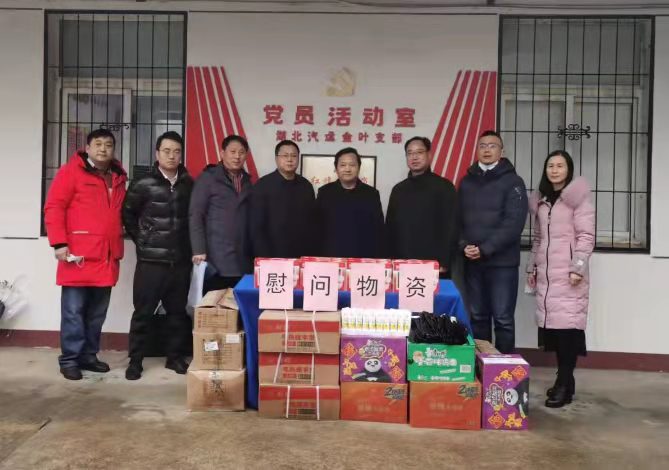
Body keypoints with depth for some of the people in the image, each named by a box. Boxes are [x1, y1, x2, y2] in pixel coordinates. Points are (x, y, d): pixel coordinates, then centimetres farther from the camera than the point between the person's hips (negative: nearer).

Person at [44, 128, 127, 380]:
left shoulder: (118, 178, 17)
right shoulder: (71, 171, -1)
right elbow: (53, 208, -7)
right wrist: (59, 243, -14)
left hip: (107, 257, 6)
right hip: (78, 255, -5)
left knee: (97, 312, 10)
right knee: (74, 310, -1)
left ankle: (88, 355, 21)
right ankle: (69, 359, 9)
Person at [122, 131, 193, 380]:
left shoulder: (189, 185, 4)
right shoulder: (143, 184, -2)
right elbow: (127, 214, 7)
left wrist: (190, 245, 6)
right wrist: (141, 240, 4)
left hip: (181, 260, 3)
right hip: (151, 260, -3)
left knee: (178, 311, 10)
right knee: (143, 312, 3)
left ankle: (174, 356, 24)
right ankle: (135, 360, 15)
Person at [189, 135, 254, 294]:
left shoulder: (247, 181, 16)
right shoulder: (207, 178, 1)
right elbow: (195, 216, -5)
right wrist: (199, 250, -13)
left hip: (242, 260, 4)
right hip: (215, 259, -4)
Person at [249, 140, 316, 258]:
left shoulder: (306, 186, 9)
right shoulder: (263, 185, -4)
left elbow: (312, 222, 13)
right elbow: (256, 226, -7)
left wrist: (311, 254, 5)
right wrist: (264, 258, -12)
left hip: (303, 258, 4)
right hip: (273, 258, -3)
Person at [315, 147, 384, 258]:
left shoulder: (371, 194, 5)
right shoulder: (325, 192, 5)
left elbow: (378, 232, 5)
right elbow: (316, 228, 6)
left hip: (363, 260, 0)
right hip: (330, 258, 0)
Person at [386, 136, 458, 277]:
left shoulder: (444, 186, 0)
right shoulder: (398, 190, 14)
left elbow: (451, 227, -5)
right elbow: (390, 227, 15)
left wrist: (444, 263, -12)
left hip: (433, 267, -4)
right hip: (402, 266, 4)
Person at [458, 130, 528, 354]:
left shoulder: (513, 181, -1)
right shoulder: (467, 182, 12)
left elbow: (514, 223, -11)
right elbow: (458, 219, 10)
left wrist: (485, 249, -16)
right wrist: (463, 245, -8)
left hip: (502, 262, -4)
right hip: (472, 262, 4)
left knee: (503, 319, 0)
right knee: (477, 317, 10)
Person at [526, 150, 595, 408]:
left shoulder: (579, 197, -1)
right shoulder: (541, 199, 17)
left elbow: (586, 236, -7)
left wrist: (578, 267, -15)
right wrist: (532, 267, 18)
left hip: (568, 273, -6)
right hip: (545, 274, 6)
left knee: (567, 324, -10)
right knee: (552, 324, 5)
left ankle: (564, 384, -5)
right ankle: (565, 380, 16)